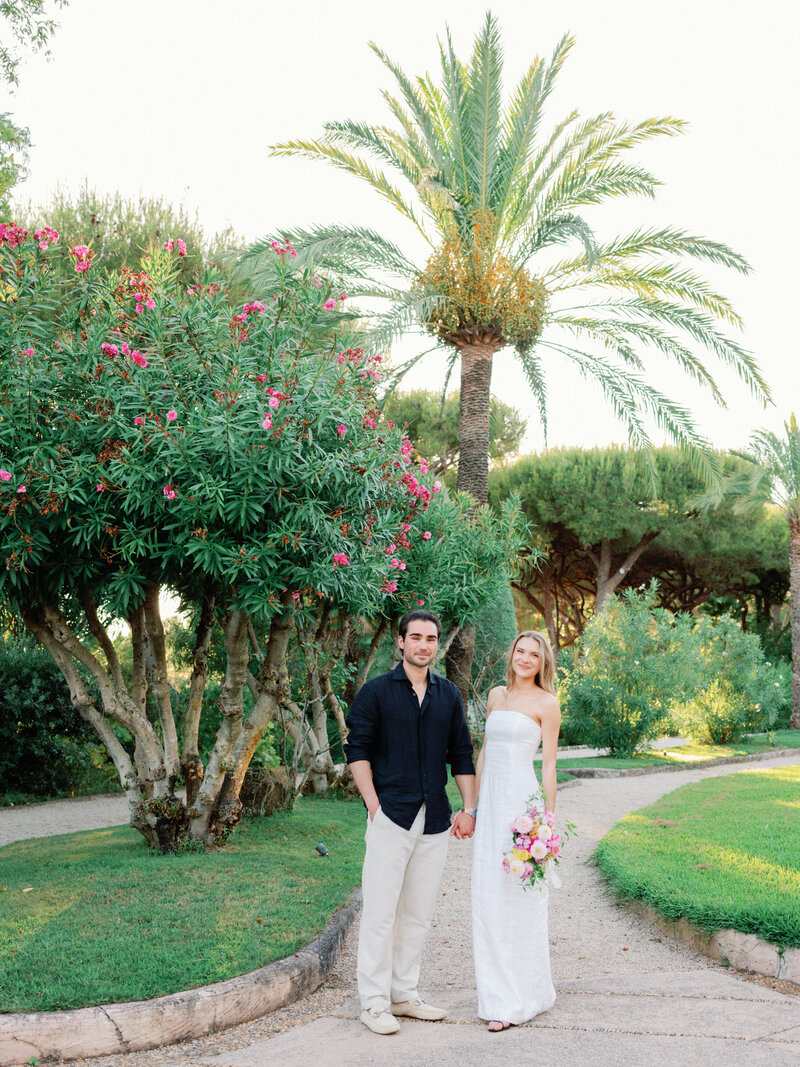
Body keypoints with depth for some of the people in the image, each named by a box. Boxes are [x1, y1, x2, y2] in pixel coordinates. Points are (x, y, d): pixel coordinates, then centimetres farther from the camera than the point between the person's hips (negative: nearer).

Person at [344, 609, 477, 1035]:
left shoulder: (449, 695, 11)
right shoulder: (377, 691, -1)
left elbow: (462, 755, 14)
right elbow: (357, 748, -2)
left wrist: (469, 809, 7)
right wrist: (373, 804, -9)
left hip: (435, 820, 4)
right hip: (391, 815, -4)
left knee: (418, 913, 10)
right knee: (380, 911, -4)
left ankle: (404, 994, 21)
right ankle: (374, 1001, 6)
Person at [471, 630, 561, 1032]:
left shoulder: (546, 702, -2)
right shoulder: (496, 695, 15)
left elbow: (549, 764, -4)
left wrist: (549, 816, -9)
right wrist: (472, 804, 16)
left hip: (522, 799, -6)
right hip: (491, 802, 6)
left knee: (519, 897, -2)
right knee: (487, 897, 6)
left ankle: (522, 997, 8)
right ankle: (499, 993, 16)